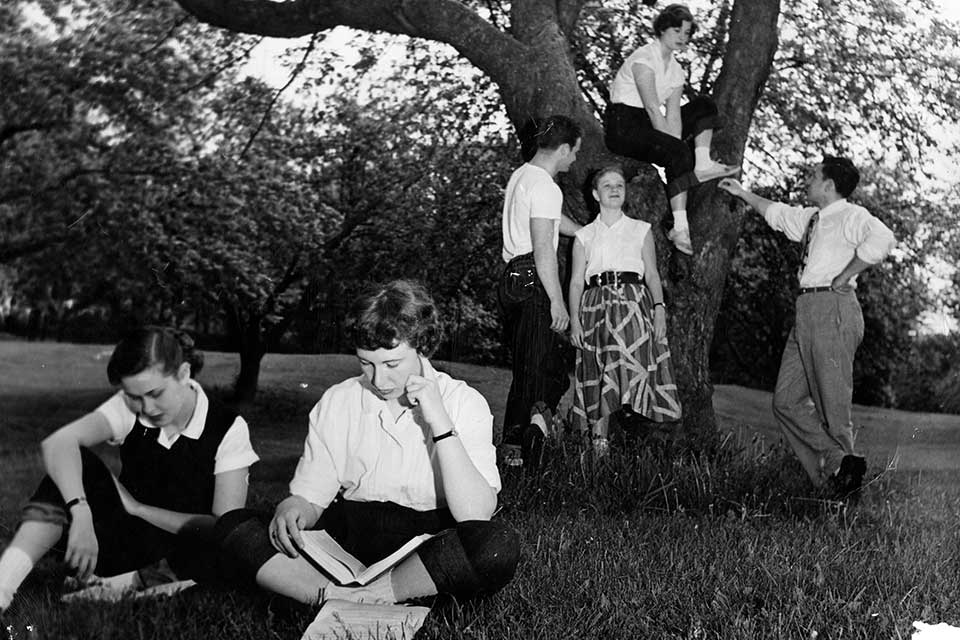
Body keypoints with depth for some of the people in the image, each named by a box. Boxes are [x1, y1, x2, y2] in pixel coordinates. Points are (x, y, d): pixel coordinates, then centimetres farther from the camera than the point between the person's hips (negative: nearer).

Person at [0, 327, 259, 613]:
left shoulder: (228, 429, -15)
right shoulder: (129, 408, -8)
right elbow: (58, 443, -25)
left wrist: (138, 507, -16)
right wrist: (80, 513, -41)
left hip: (187, 549, -3)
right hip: (128, 542, 3)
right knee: (75, 462, -20)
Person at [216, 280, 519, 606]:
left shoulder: (464, 402, -5)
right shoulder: (336, 402, 4)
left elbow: (476, 515, -15)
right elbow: (310, 495, 5)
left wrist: (440, 423, -20)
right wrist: (291, 509, -19)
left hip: (431, 543, -2)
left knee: (499, 546, -35)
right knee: (233, 525, -16)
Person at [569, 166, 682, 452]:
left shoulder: (641, 230, 16)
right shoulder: (584, 236, 16)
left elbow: (652, 274, 10)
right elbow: (576, 281, 10)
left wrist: (659, 307, -5)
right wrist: (574, 320, -1)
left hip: (634, 302, 0)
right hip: (596, 304, 1)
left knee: (624, 365, -15)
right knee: (598, 373, -6)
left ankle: (600, 434, -12)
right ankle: (599, 440, -4)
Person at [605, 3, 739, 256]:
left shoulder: (676, 71, 13)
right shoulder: (644, 58, -12)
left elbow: (674, 115, 0)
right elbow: (653, 108, -21)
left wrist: (676, 143, -16)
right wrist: (674, 147, -23)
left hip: (649, 125, 9)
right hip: (623, 124, -9)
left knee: (704, 106, 3)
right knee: (677, 153, -30)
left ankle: (702, 163, -17)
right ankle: (680, 227, -35)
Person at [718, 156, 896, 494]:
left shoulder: (851, 215, -5)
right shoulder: (810, 218, 21)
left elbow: (882, 238, -25)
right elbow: (778, 213, 40)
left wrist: (844, 276, -18)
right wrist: (743, 194, 46)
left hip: (833, 307, -9)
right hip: (807, 311, 9)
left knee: (833, 401, -6)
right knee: (787, 399, 3)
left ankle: (840, 466, 1)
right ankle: (837, 462, -3)